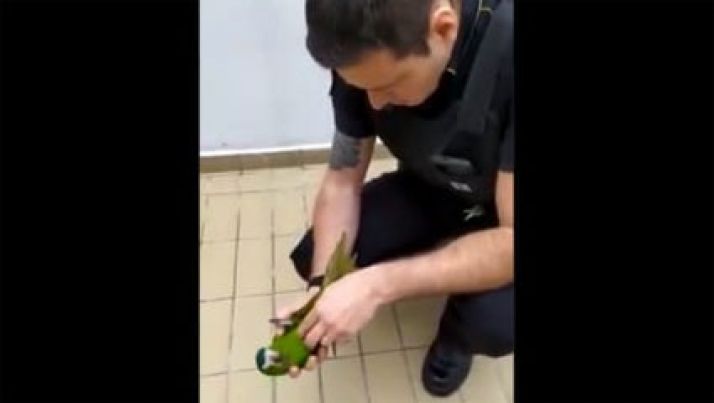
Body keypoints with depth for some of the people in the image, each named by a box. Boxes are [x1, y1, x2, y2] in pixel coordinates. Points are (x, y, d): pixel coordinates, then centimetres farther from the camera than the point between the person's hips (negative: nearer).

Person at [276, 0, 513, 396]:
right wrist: (320, 285, -25)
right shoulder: (366, 56, -21)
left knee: (496, 321, -31)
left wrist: (378, 284, -40)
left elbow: (510, 242, -34)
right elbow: (342, 181, -12)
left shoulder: (505, 48, -36)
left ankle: (456, 331, 7)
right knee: (311, 257, -12)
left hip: (500, 210, -3)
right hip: (428, 188, 4)